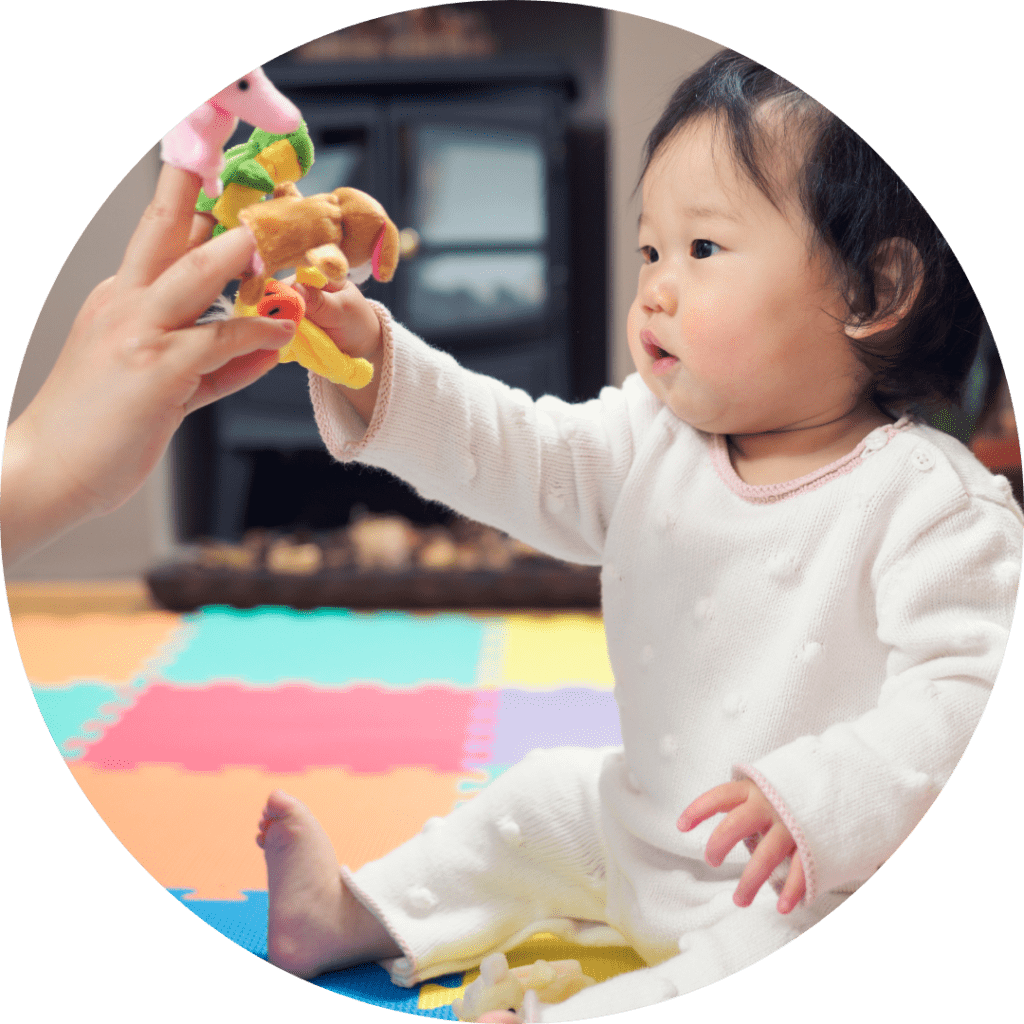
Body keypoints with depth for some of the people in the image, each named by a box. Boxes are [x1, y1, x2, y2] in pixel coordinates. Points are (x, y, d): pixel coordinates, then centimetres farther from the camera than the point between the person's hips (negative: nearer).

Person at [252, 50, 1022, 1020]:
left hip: (818, 880, -7)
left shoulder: (931, 503, -23)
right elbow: (506, 451, -5)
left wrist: (816, 799, -41)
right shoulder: (651, 439, -2)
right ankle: (359, 914, 37)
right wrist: (363, 351, -18)